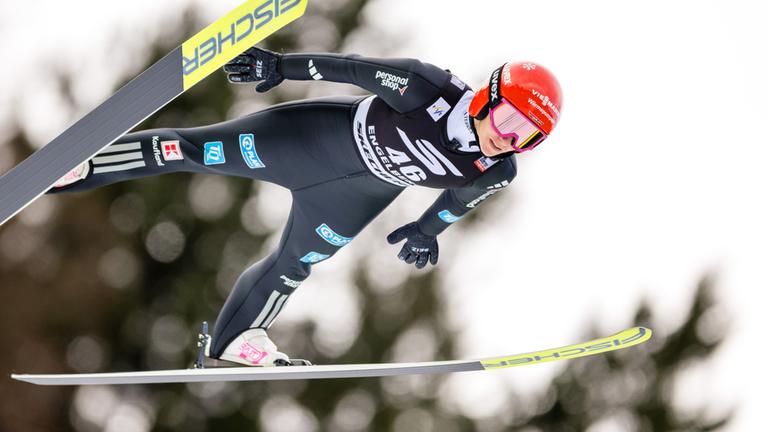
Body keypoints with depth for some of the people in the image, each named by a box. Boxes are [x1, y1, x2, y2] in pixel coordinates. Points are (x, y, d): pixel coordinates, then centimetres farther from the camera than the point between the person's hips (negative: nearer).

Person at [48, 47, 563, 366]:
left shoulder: (498, 172, -20)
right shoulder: (430, 90, -35)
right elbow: (358, 69, -25)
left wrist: (429, 228, 18)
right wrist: (283, 66, -22)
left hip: (359, 195, 4)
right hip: (330, 132, -4)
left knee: (293, 266, 18)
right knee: (198, 150, -2)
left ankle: (235, 339, 43)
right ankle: (75, 167, 13)